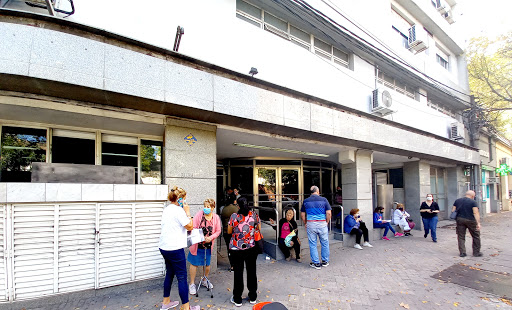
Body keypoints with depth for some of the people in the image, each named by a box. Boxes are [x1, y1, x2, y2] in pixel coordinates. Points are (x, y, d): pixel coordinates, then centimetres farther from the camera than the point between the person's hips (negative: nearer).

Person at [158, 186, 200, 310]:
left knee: (169, 273, 21)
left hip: (164, 246, 10)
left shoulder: (167, 208, 10)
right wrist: (188, 212, -8)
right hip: (175, 248, -9)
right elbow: (190, 226, -14)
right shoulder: (178, 210, -17)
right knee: (182, 277, -1)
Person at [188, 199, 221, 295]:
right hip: (197, 244, -3)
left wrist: (211, 237, -14)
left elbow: (218, 231, 3)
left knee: (207, 264, 16)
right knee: (194, 263, 5)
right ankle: (192, 284, 23)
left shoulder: (216, 217, -3)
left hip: (208, 245, 3)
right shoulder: (199, 215, -10)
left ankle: (204, 281, 39)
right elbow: (193, 228, -10)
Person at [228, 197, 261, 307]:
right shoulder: (254, 215, -5)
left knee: (238, 272, 9)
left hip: (236, 248, -2)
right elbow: (259, 229, 6)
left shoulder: (234, 216, -13)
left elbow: (229, 232, -2)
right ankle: (253, 297, 28)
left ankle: (237, 299, 21)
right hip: (251, 248, 2)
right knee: (251, 271, 15)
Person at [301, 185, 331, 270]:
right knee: (325, 243, 15)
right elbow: (328, 213, -5)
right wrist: (327, 222, 8)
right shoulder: (323, 200, 0)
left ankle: (316, 263, 15)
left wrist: (305, 223, 17)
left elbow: (302, 214, 8)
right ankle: (325, 261, 26)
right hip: (322, 223, 0)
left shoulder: (306, 201, 5)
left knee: (312, 244, 9)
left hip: (310, 224, 1)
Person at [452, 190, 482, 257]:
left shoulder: (457, 201, 8)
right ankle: (476, 252, 18)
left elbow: (452, 210, 8)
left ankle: (462, 252, 8)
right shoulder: (473, 202, -4)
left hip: (460, 220, 3)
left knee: (461, 237, 8)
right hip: (470, 220, -3)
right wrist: (478, 223, -13)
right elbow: (476, 213, -12)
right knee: (476, 236, 13)